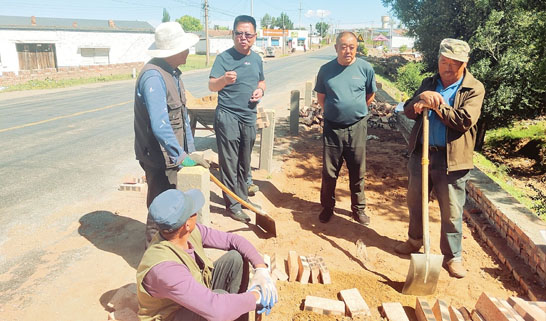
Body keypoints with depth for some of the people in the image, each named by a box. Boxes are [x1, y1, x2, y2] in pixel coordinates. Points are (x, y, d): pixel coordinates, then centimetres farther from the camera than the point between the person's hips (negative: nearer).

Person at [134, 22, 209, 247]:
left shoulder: (171, 72, 8)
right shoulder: (154, 77, -25)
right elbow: (160, 125, -31)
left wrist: (190, 149, 12)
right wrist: (182, 156, -27)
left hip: (170, 152, 10)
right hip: (158, 155, -10)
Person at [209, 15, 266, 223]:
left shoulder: (256, 59, 8)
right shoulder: (224, 58, -10)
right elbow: (212, 85, -19)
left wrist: (261, 90, -1)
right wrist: (224, 79, -41)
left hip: (249, 117, 6)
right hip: (227, 117, -6)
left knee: (245, 162, 16)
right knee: (229, 163, 0)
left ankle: (243, 196, 32)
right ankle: (232, 205, 10)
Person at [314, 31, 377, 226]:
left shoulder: (365, 68, -2)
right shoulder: (326, 70, -1)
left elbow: (370, 95, 11)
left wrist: (356, 111, 12)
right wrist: (333, 112, 9)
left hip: (357, 127, 0)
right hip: (332, 127, 0)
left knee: (357, 172, 11)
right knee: (329, 172, 8)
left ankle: (358, 208, 27)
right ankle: (327, 207, 26)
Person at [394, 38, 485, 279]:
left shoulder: (474, 89, -4)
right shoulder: (428, 83, 11)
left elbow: (465, 121, -18)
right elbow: (408, 111, 5)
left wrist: (436, 106, -16)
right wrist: (420, 100, -15)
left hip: (451, 160, -4)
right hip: (420, 153, 5)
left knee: (452, 212, 4)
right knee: (415, 203, 18)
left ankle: (452, 257, 21)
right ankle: (415, 241, 39)